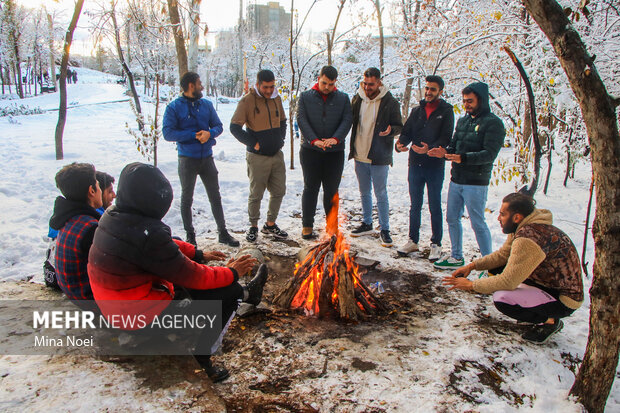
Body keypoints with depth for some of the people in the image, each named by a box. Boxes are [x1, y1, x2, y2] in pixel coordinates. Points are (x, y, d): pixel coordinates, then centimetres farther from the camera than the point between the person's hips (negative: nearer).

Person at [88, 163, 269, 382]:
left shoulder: (111, 217, -2)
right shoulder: (148, 234, -30)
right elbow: (190, 275, -20)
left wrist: (199, 254, 18)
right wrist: (231, 273, -5)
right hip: (144, 317, -9)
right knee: (224, 295, -1)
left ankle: (244, 293, 28)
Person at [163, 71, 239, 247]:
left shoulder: (207, 104, 8)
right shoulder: (174, 107, -5)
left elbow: (218, 126, 9)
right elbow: (168, 133, -12)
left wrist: (209, 133, -14)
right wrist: (194, 135, -17)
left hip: (207, 157, 4)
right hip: (187, 159, -3)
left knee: (215, 197, 7)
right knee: (187, 199, 7)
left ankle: (223, 233, 16)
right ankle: (190, 235, 19)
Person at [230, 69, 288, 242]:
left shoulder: (276, 98, 8)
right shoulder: (247, 101, -10)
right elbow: (234, 127, -12)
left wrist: (280, 139, 8)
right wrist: (253, 143, -12)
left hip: (277, 155, 6)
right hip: (258, 157, -6)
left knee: (278, 191, 11)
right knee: (256, 194, 3)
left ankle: (270, 224, 26)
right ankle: (253, 226, 21)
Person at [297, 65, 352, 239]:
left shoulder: (343, 98, 8)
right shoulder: (305, 97, 5)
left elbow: (347, 120, -2)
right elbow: (301, 120, -5)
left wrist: (335, 138, -19)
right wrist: (314, 140, -19)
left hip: (335, 152, 1)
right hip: (310, 150, -1)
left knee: (332, 190, 7)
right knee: (311, 188, 4)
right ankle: (307, 226, 12)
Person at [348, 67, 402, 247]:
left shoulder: (390, 102, -9)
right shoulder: (357, 99, 4)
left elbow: (399, 126, -3)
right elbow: (350, 121, 15)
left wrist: (390, 130, -25)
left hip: (379, 158, -5)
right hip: (360, 156, 5)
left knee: (381, 194, 1)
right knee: (364, 193, 17)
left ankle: (384, 229, 13)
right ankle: (367, 224, 32)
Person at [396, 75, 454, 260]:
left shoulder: (446, 111, -1)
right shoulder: (416, 110, 12)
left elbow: (446, 138, -11)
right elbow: (407, 132, 6)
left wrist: (430, 148, -29)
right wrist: (401, 143, -17)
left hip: (435, 165, -4)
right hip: (415, 164, 4)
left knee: (435, 207, 5)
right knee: (415, 205, 13)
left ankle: (436, 244, 16)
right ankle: (413, 241, 24)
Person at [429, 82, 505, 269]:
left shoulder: (493, 123, -9)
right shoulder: (462, 121, 14)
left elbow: (489, 154, -18)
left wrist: (463, 158, -32)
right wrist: (445, 152, -6)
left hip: (476, 183, -7)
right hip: (456, 180, 7)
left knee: (478, 223, -2)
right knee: (452, 219, 14)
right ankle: (456, 257, 29)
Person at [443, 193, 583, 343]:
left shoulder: (528, 239, -31)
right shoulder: (523, 228, -1)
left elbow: (508, 281, -27)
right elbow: (502, 255, 11)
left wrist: (472, 285, -16)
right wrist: (473, 265, -1)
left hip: (564, 300, -10)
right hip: (549, 283, 10)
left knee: (501, 299, -28)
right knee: (496, 268, 9)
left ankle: (549, 321, -2)